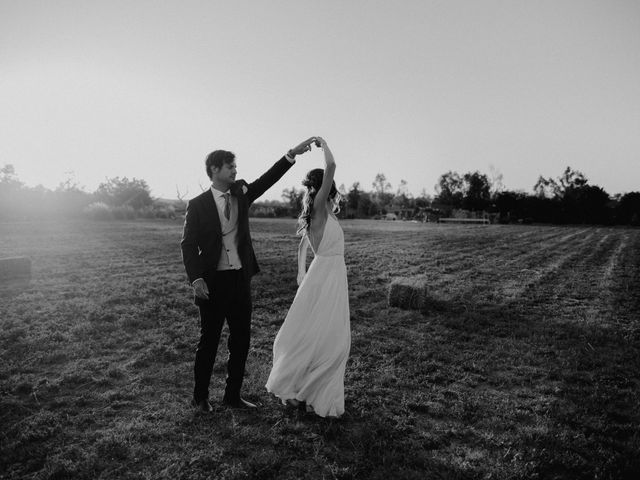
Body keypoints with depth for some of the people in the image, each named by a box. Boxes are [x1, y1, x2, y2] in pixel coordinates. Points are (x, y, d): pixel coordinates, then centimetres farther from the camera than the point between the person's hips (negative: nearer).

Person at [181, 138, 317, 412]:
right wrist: (196, 279, -17)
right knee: (209, 341, 7)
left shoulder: (241, 194, 8)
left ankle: (232, 396, 26)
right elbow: (188, 245, -6)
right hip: (213, 283, -5)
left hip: (241, 280, 5)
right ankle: (200, 397, 25)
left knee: (241, 340, 11)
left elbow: (268, 179, -2)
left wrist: (292, 154, -11)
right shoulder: (198, 205, -5)